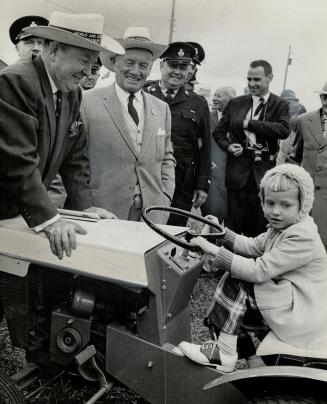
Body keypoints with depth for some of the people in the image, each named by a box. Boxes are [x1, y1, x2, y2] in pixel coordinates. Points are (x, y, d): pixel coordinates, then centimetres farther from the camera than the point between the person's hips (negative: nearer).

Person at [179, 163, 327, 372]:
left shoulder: (302, 237, -25)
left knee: (235, 283, -15)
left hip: (301, 315, -10)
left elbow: (259, 271, -29)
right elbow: (253, 246, 13)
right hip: (287, 300, 10)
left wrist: (215, 251, -27)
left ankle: (224, 354, -5)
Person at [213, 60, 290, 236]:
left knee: (259, 227, 4)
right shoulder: (235, 103, 12)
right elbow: (218, 131, 17)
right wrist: (228, 146, -3)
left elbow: (284, 130, -14)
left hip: (264, 171, -2)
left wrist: (250, 124, -14)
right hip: (238, 170, 2)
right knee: (234, 225, 7)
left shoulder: (280, 105, 4)